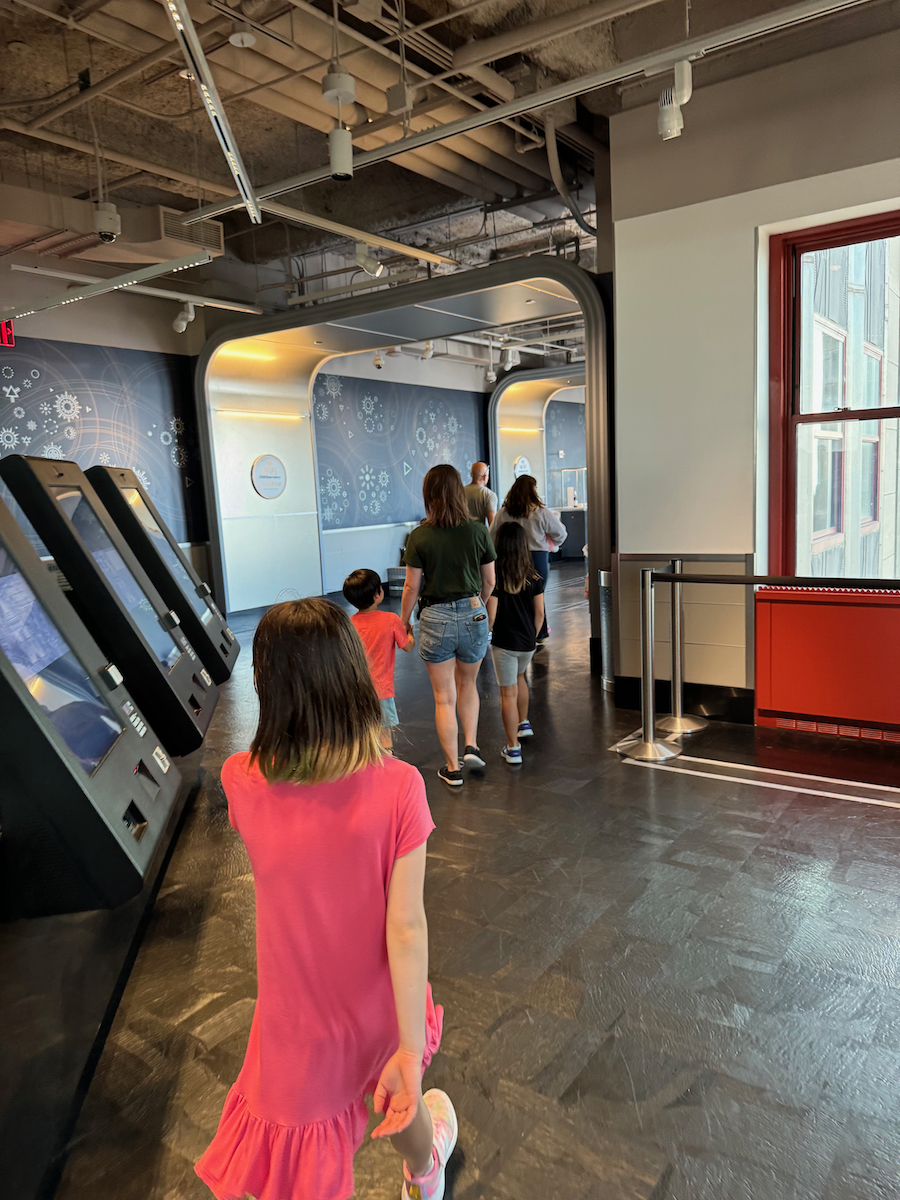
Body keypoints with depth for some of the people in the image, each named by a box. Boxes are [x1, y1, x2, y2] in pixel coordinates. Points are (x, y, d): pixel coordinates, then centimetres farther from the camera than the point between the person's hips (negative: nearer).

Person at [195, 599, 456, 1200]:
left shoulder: (240, 780, -22)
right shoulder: (397, 786, -28)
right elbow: (406, 928, -23)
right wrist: (411, 1046, -14)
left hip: (299, 1011, 0)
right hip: (378, 1002, 1)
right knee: (401, 1094, 33)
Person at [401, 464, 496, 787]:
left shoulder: (419, 536, -9)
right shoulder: (478, 531, -4)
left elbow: (412, 587, -5)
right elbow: (489, 582, 4)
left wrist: (402, 623, 9)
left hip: (435, 618, -2)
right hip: (473, 615, 2)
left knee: (444, 697, 10)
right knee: (468, 684, 27)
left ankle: (453, 769, 19)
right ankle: (471, 745, 15)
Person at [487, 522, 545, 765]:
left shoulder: (495, 578, -15)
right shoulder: (534, 578, -4)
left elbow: (491, 615, -14)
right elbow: (539, 613, 1)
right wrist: (532, 636, 15)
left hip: (504, 643, -4)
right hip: (527, 643, 4)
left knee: (508, 694, 2)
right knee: (519, 676, 32)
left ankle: (513, 748, 7)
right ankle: (523, 723, 43)